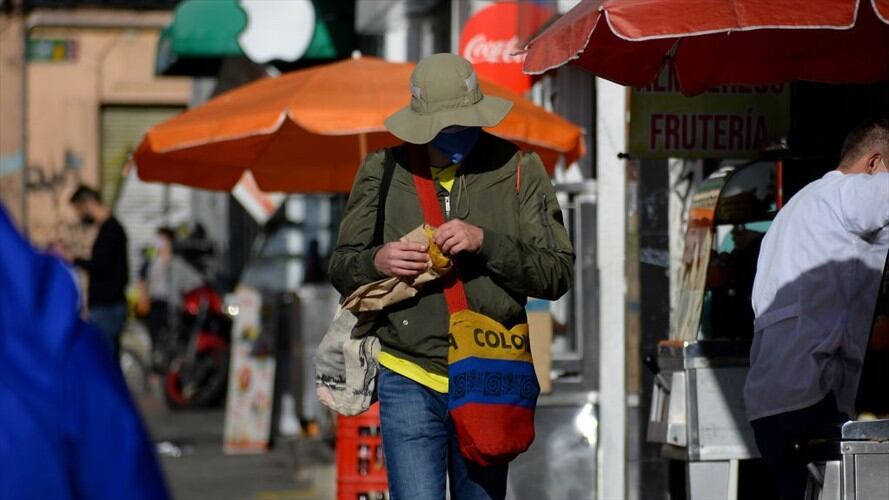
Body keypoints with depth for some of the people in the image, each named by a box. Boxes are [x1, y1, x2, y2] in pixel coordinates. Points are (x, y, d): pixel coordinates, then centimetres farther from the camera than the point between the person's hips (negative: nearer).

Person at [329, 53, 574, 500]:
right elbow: (341, 269, 11)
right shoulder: (383, 171, 5)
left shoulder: (518, 169, 2)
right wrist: (376, 262, -13)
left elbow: (557, 274, -2)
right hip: (408, 379, -1)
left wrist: (485, 243, -17)